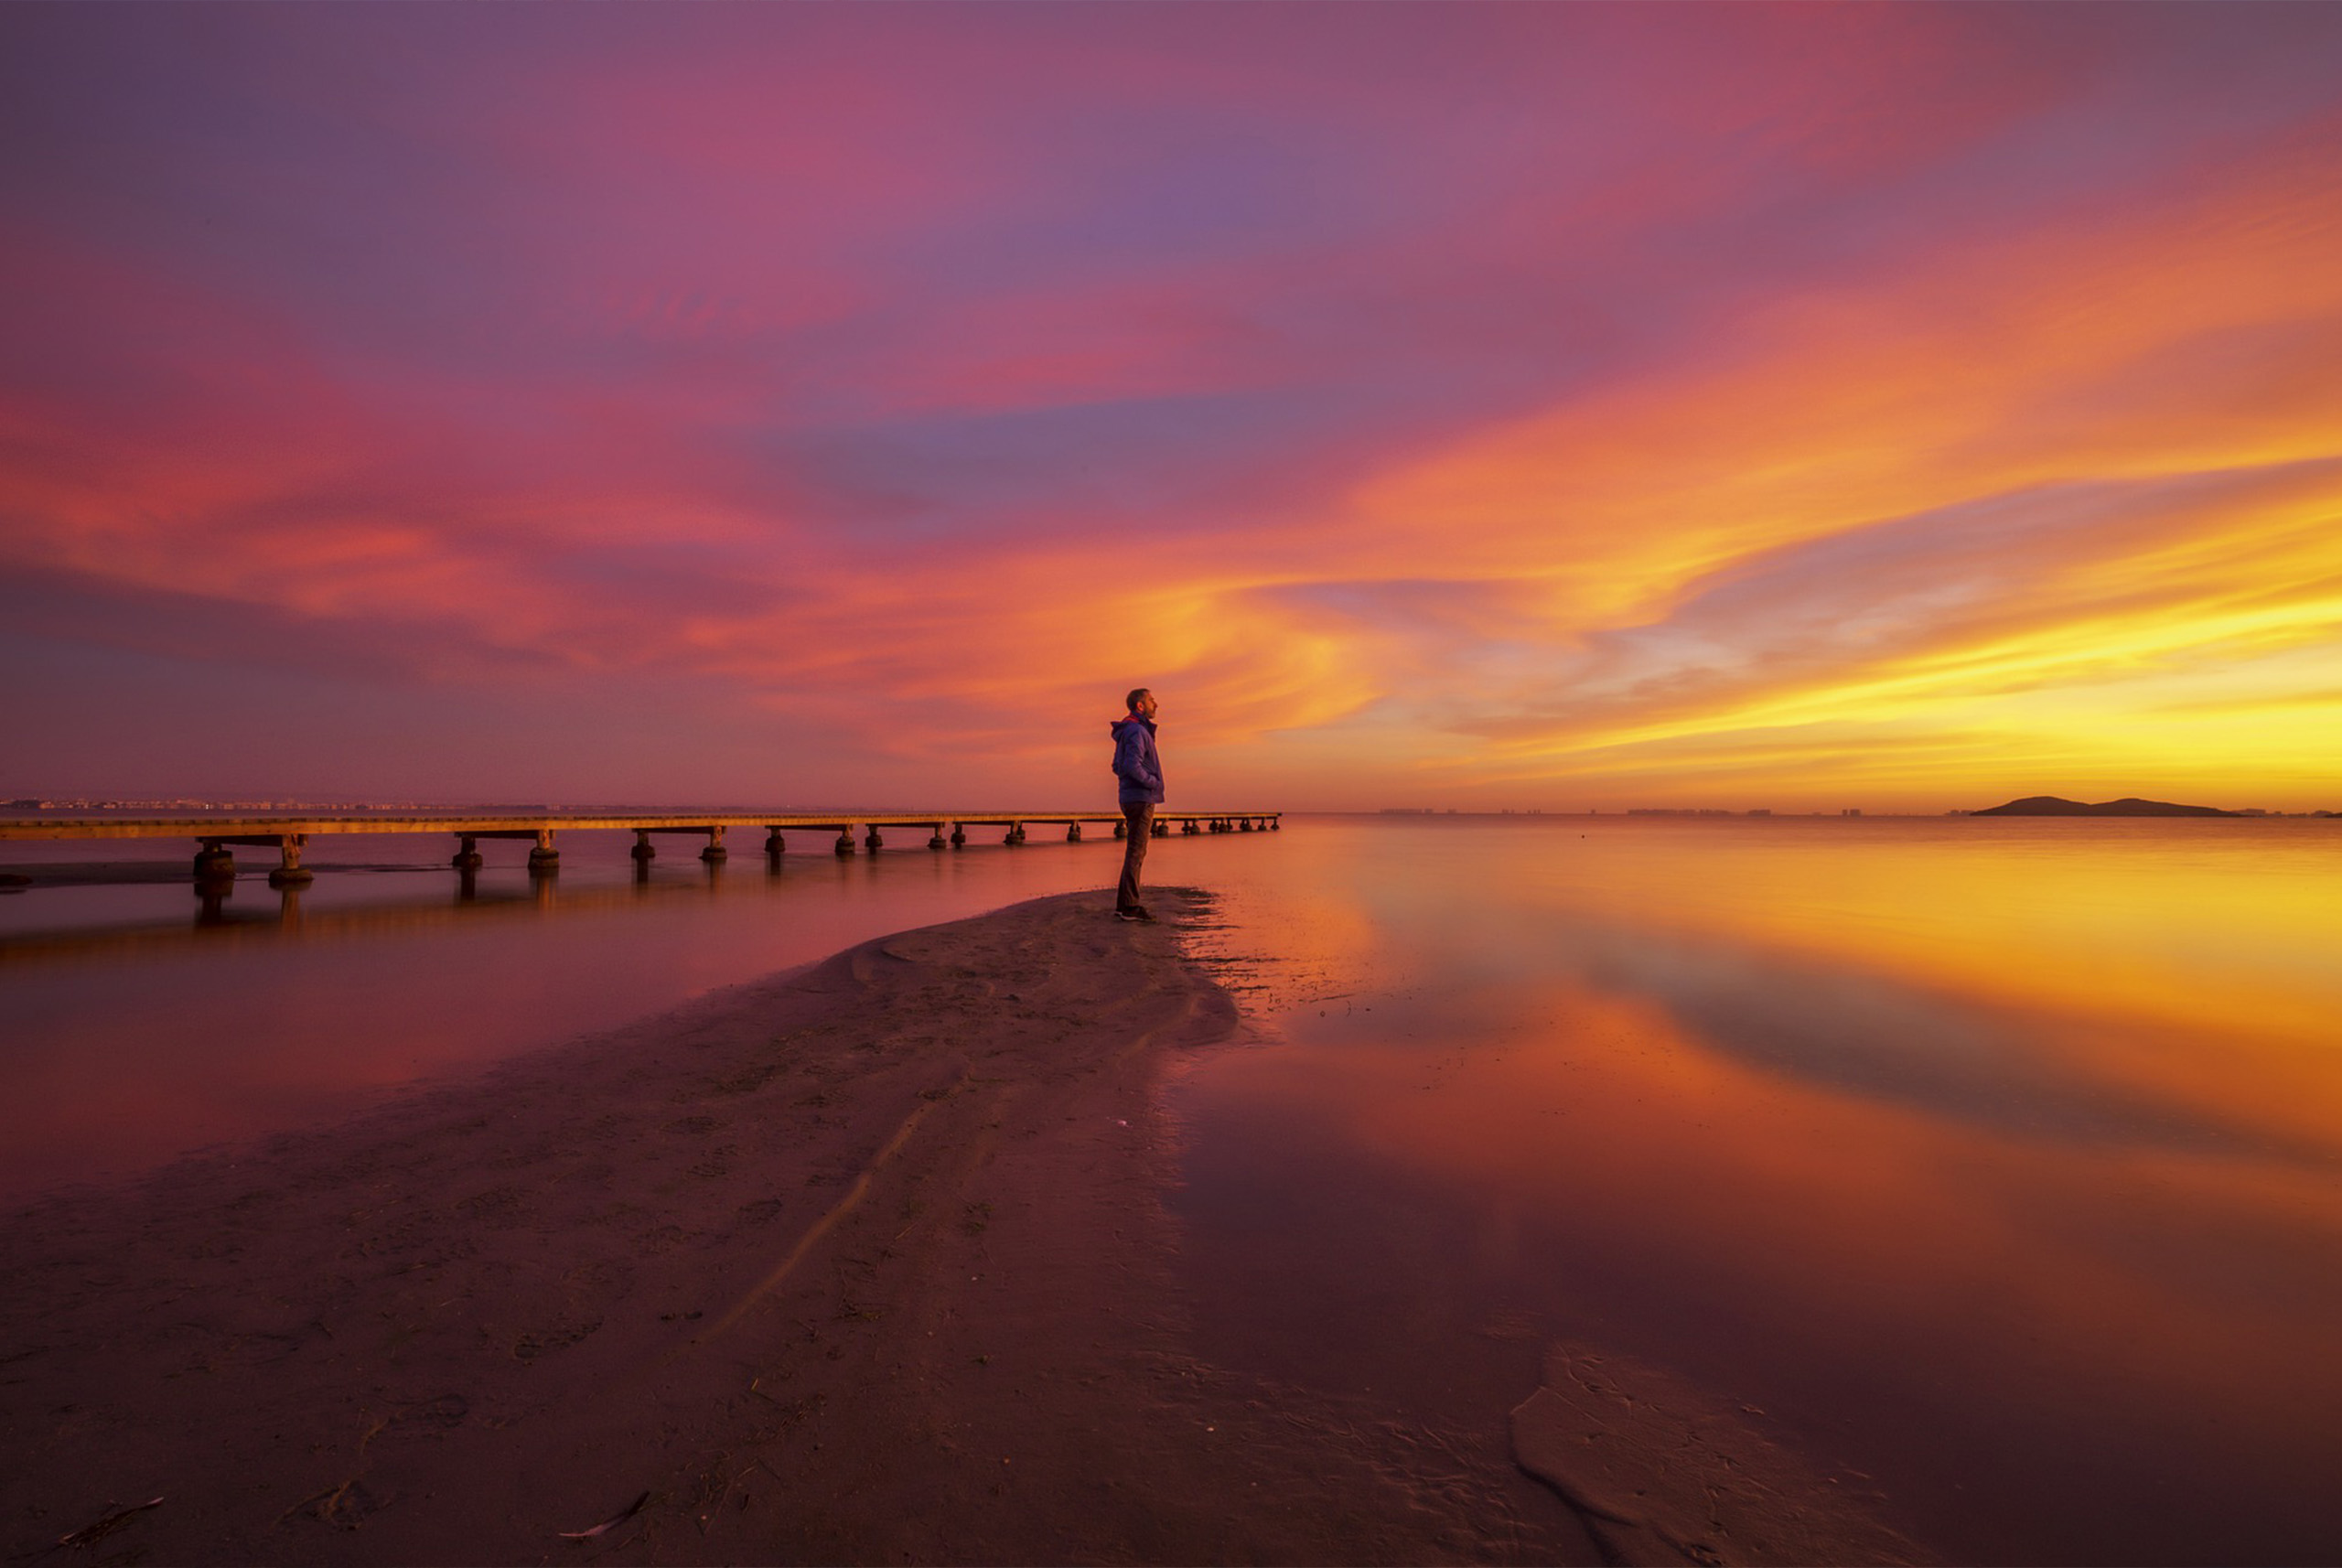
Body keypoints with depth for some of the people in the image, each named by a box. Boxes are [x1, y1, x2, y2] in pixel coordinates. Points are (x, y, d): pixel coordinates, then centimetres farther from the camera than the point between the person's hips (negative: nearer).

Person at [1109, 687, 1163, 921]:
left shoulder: (1127, 732, 18)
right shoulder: (1137, 731, -13)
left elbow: (1118, 767, 23)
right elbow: (1133, 766, -25)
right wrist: (1154, 783, -11)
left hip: (1132, 799, 10)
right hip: (1141, 799, -10)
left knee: (1136, 853, 12)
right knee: (1135, 852, -8)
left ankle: (1124, 904, 14)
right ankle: (1130, 906, -5)